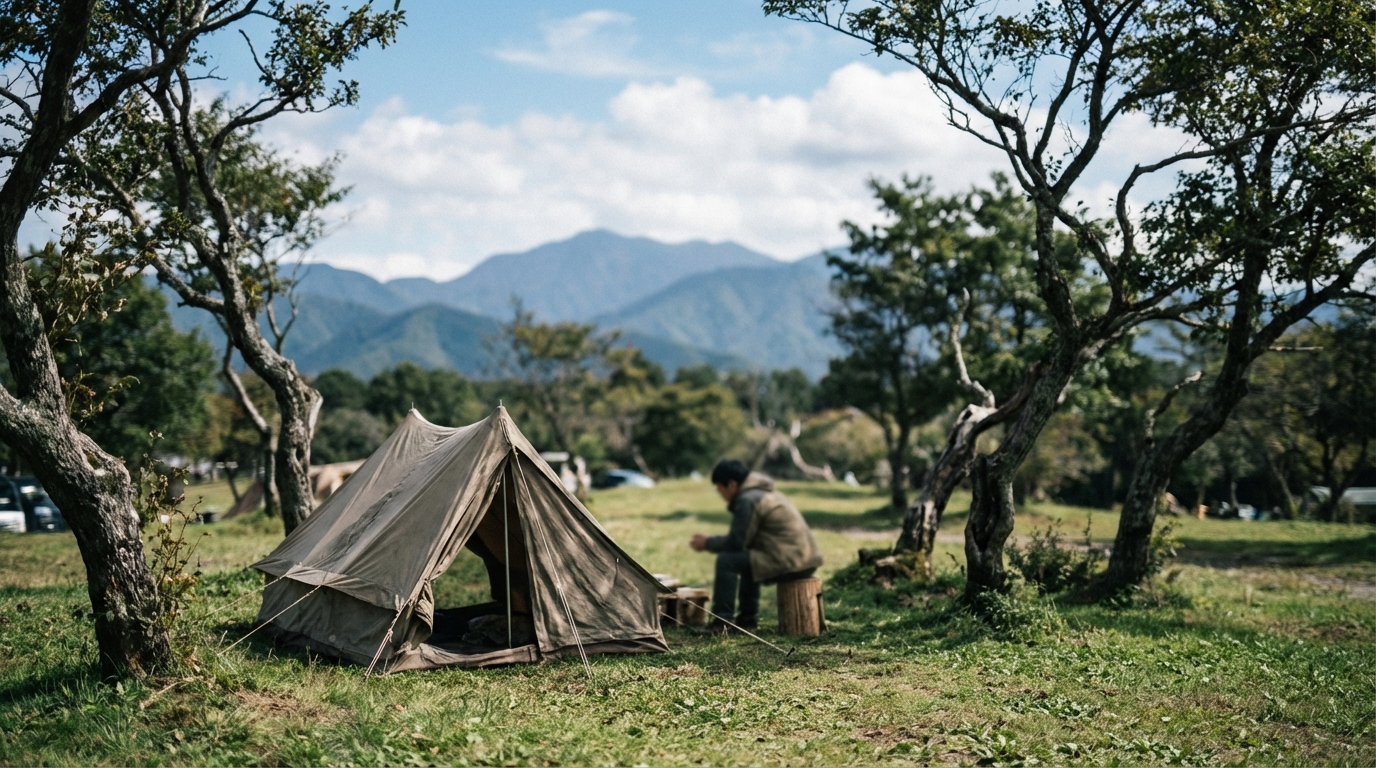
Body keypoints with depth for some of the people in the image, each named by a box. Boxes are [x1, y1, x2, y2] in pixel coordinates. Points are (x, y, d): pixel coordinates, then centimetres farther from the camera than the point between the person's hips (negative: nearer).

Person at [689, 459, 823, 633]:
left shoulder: (747, 500, -11)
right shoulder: (762, 492, 20)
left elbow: (735, 543, -12)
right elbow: (744, 538, 25)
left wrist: (707, 543, 4)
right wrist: (713, 542, 19)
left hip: (790, 562, -11)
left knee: (727, 560, -10)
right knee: (745, 556, 30)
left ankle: (721, 622, -6)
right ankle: (748, 617, 29)